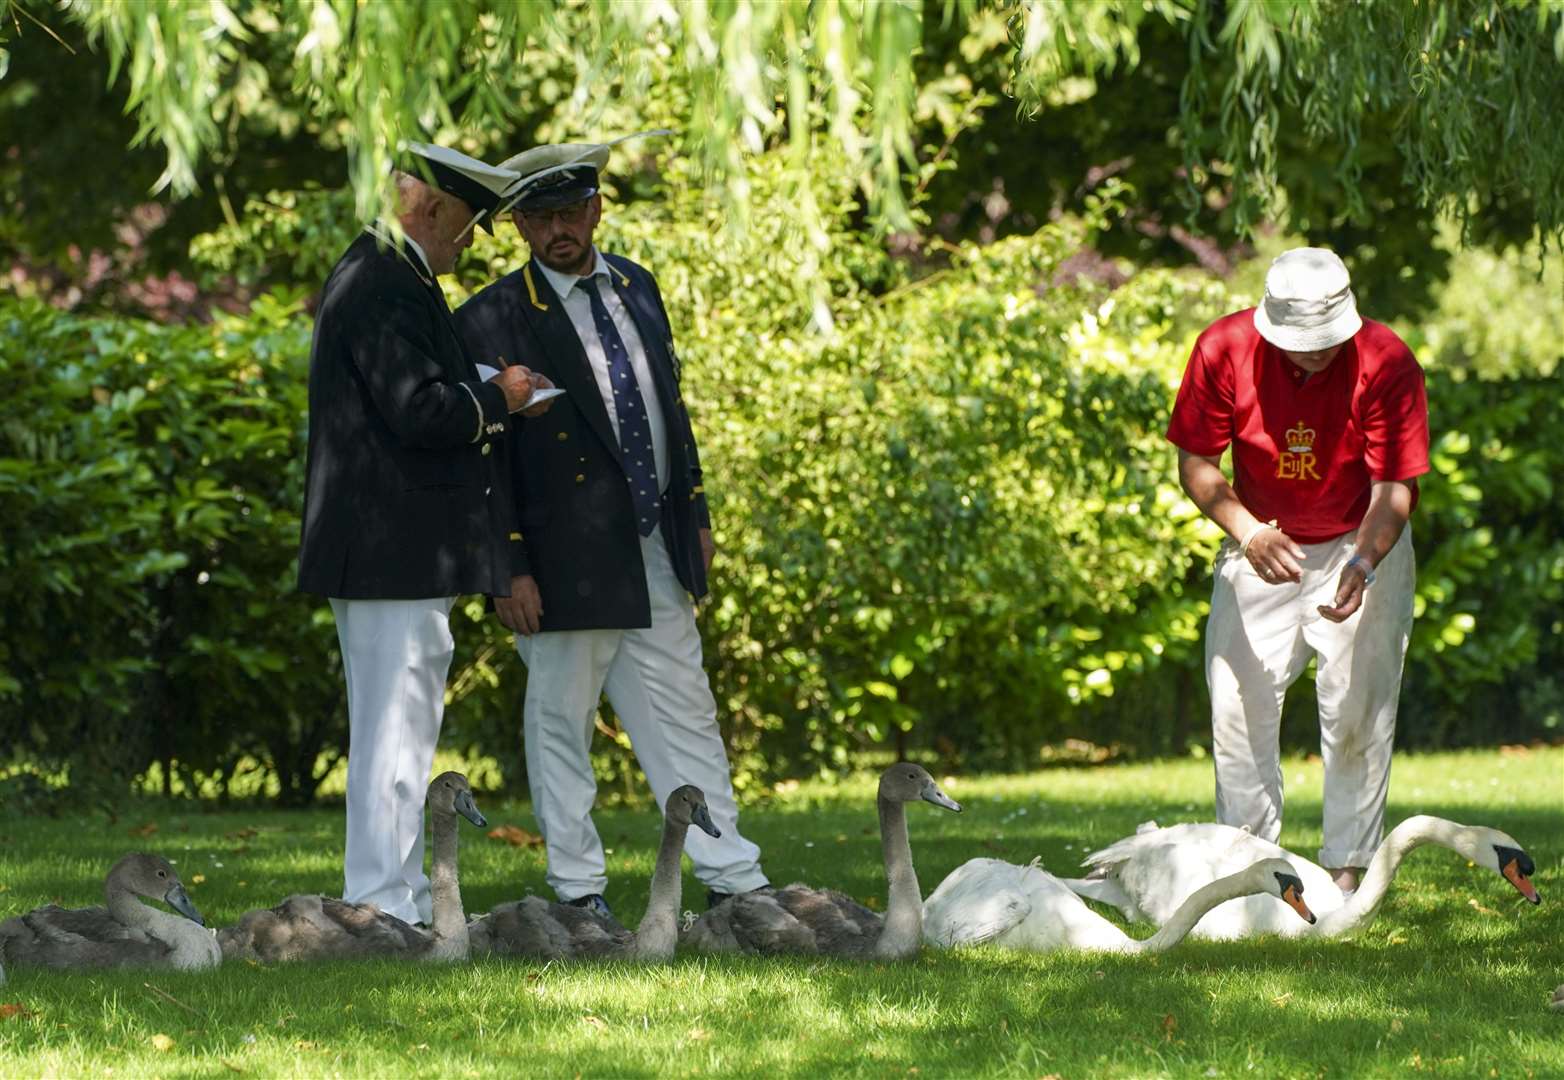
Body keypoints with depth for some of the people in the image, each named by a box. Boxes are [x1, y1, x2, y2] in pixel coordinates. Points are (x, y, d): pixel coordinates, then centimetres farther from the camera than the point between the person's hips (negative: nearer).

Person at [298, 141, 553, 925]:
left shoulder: (386, 279, 18)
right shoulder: (383, 287, -16)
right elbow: (417, 410, -24)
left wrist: (487, 406, 12)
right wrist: (497, 399, -9)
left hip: (399, 551, 11)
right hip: (396, 551, -11)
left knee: (401, 733, 15)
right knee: (395, 728, -8)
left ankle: (404, 903, 21)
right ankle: (380, 910, -7)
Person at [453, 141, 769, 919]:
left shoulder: (635, 287, 10)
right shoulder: (493, 321, -10)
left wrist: (695, 511, 17)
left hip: (657, 554, 6)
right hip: (568, 559, -6)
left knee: (686, 717, 10)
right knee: (560, 722, 3)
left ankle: (732, 881, 15)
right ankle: (579, 891, 12)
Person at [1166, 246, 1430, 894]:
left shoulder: (1386, 363, -23)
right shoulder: (1223, 350, -19)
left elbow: (1395, 484, -21)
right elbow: (1196, 462, -12)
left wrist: (1364, 563, -39)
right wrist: (1246, 531, -30)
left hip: (1361, 545, -2)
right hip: (1262, 542, 2)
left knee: (1356, 712, -6)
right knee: (1237, 705, 0)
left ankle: (1347, 870, 2)